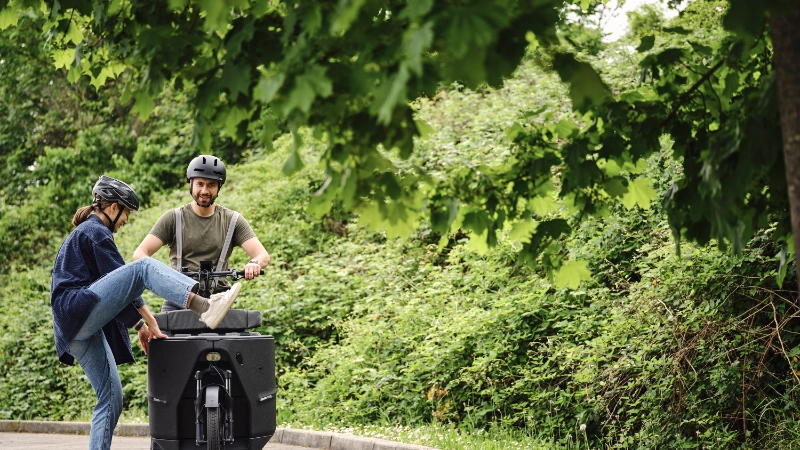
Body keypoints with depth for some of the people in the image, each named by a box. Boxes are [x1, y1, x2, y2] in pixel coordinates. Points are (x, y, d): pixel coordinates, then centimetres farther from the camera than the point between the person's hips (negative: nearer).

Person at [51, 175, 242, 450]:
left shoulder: (84, 232, 31)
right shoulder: (96, 232, 0)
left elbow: (116, 284, 29)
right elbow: (120, 277, -7)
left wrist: (139, 324, 24)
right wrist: (147, 320, -6)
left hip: (78, 329, 10)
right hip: (79, 309, -10)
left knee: (111, 399, 5)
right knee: (143, 268, -23)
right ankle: (204, 308, -44)